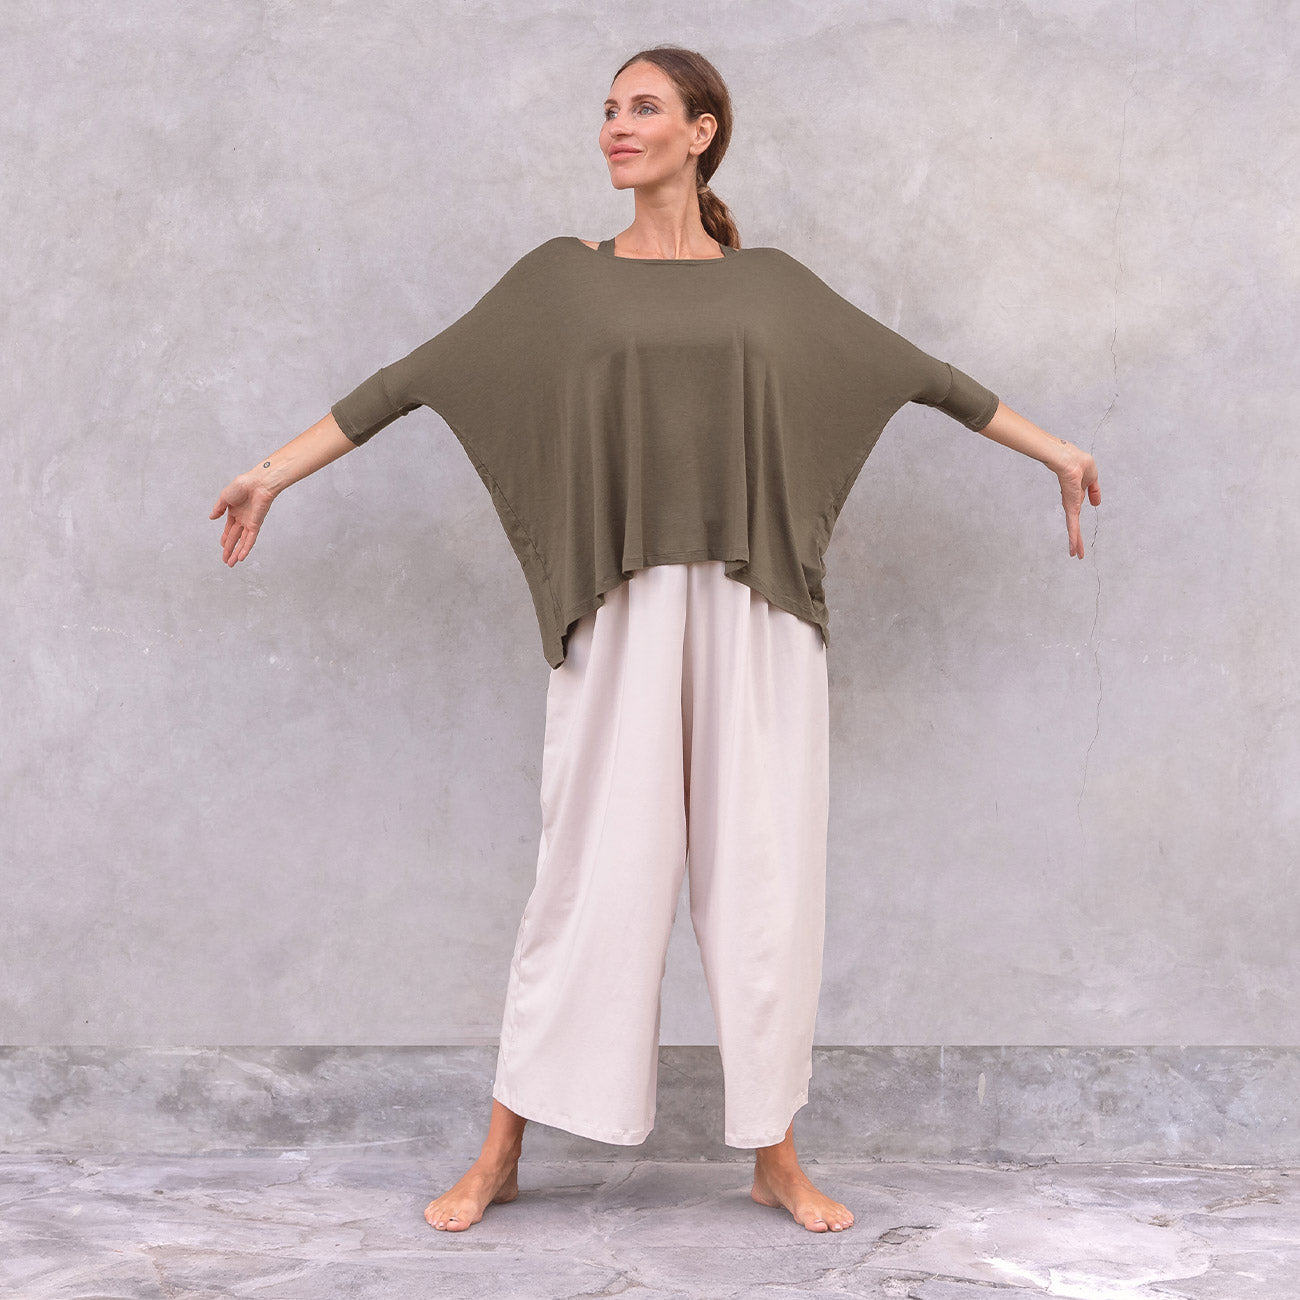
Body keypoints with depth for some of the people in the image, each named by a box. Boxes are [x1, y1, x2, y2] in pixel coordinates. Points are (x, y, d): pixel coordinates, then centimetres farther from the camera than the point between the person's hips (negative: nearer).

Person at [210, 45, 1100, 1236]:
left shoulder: (773, 283, 13)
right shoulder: (564, 276, 10)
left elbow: (920, 374, 19)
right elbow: (415, 379, 7)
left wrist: (1054, 448, 24)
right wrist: (277, 471, 4)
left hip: (756, 611, 1)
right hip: (624, 613, -1)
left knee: (765, 869, 3)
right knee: (593, 867, -1)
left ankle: (774, 1152, 16)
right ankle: (501, 1151, 12)